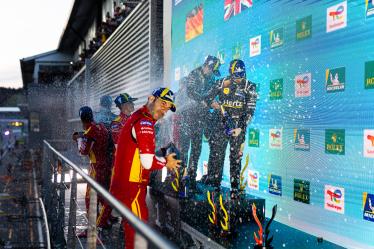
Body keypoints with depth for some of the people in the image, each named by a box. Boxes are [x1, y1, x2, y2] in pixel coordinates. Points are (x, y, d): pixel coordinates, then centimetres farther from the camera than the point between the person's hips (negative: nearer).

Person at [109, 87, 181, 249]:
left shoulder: (137, 117, 14)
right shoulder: (145, 122, -16)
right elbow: (148, 162, -22)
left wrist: (162, 158, 11)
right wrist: (166, 163, -3)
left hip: (123, 184, 10)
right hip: (131, 187, -10)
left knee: (132, 227, 20)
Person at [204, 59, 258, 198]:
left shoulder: (249, 87, -2)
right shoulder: (222, 83, 2)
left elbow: (250, 111, -5)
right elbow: (208, 97, 7)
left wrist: (241, 128, -14)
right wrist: (213, 103, -15)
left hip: (238, 125, -1)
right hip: (222, 122, 1)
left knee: (236, 157, -1)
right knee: (216, 154, -2)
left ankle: (235, 188, 7)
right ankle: (214, 184, 6)